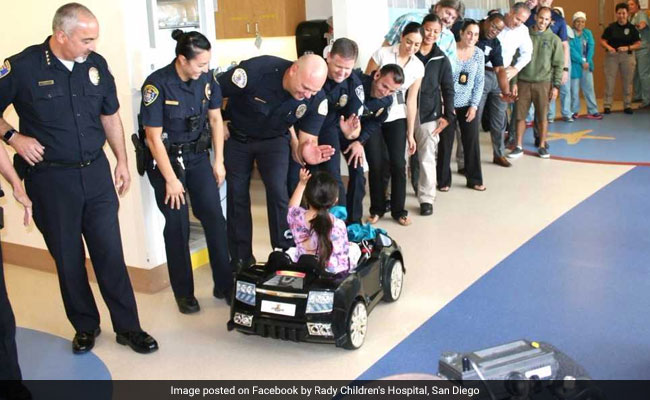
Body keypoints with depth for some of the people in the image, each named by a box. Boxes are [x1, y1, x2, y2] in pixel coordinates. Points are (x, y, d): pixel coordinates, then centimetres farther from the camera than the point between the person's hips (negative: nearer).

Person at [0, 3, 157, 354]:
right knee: (68, 259, 9)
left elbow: (110, 116, 13)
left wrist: (122, 160, 11)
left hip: (95, 173, 3)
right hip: (50, 178, -2)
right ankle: (85, 326, 27)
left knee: (110, 252, 4)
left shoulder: (96, 65, 2)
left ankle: (128, 327, 15)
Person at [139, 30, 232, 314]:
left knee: (214, 218, -1)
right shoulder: (157, 85, -20)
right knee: (177, 225, 0)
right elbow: (154, 138, -17)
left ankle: (224, 285, 12)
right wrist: (171, 180, -15)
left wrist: (219, 162, 3)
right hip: (166, 159, -4)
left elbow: (215, 119, 5)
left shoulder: (206, 79, -7)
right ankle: (183, 293, 16)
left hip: (197, 156, 4)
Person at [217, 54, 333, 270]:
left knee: (278, 191, -16)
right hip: (236, 137, -1)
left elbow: (307, 139, -18)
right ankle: (241, 260, 17)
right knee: (237, 196, 2)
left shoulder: (317, 99, -25)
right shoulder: (256, 71, -35)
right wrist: (219, 123, -16)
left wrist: (307, 153, -41)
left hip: (273, 139, 1)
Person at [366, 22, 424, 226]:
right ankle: (377, 209, 16)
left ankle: (399, 211, 12)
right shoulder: (382, 54, -11)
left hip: (397, 118, 2)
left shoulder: (418, 67, -1)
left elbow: (411, 101, 2)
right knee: (376, 165, -2)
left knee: (398, 164, -4)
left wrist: (410, 133, 1)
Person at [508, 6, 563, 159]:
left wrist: (556, 86, -3)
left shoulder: (554, 39, 2)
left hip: (543, 83, 0)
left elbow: (558, 65, 2)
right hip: (523, 82, 0)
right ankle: (519, 147, 12)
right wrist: (514, 82, -1)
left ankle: (542, 146, 17)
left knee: (542, 117, 5)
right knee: (520, 115, 2)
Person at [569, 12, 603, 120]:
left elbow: (591, 47, 4)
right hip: (575, 65, -5)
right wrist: (581, 62, -16)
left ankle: (593, 111, 10)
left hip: (587, 65, 5)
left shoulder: (588, 33, 12)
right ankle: (574, 111, 13)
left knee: (589, 88, 6)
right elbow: (572, 50, -13)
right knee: (574, 90, 2)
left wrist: (588, 61, -10)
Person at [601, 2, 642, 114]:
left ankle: (627, 105, 17)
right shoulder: (611, 27, 0)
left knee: (628, 81, 6)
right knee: (609, 80, 0)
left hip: (627, 56, 1)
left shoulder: (632, 28, 0)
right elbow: (602, 41, 0)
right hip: (612, 56, -1)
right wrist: (609, 47, -20)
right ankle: (607, 105, 7)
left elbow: (638, 44, -1)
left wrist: (627, 48, -18)